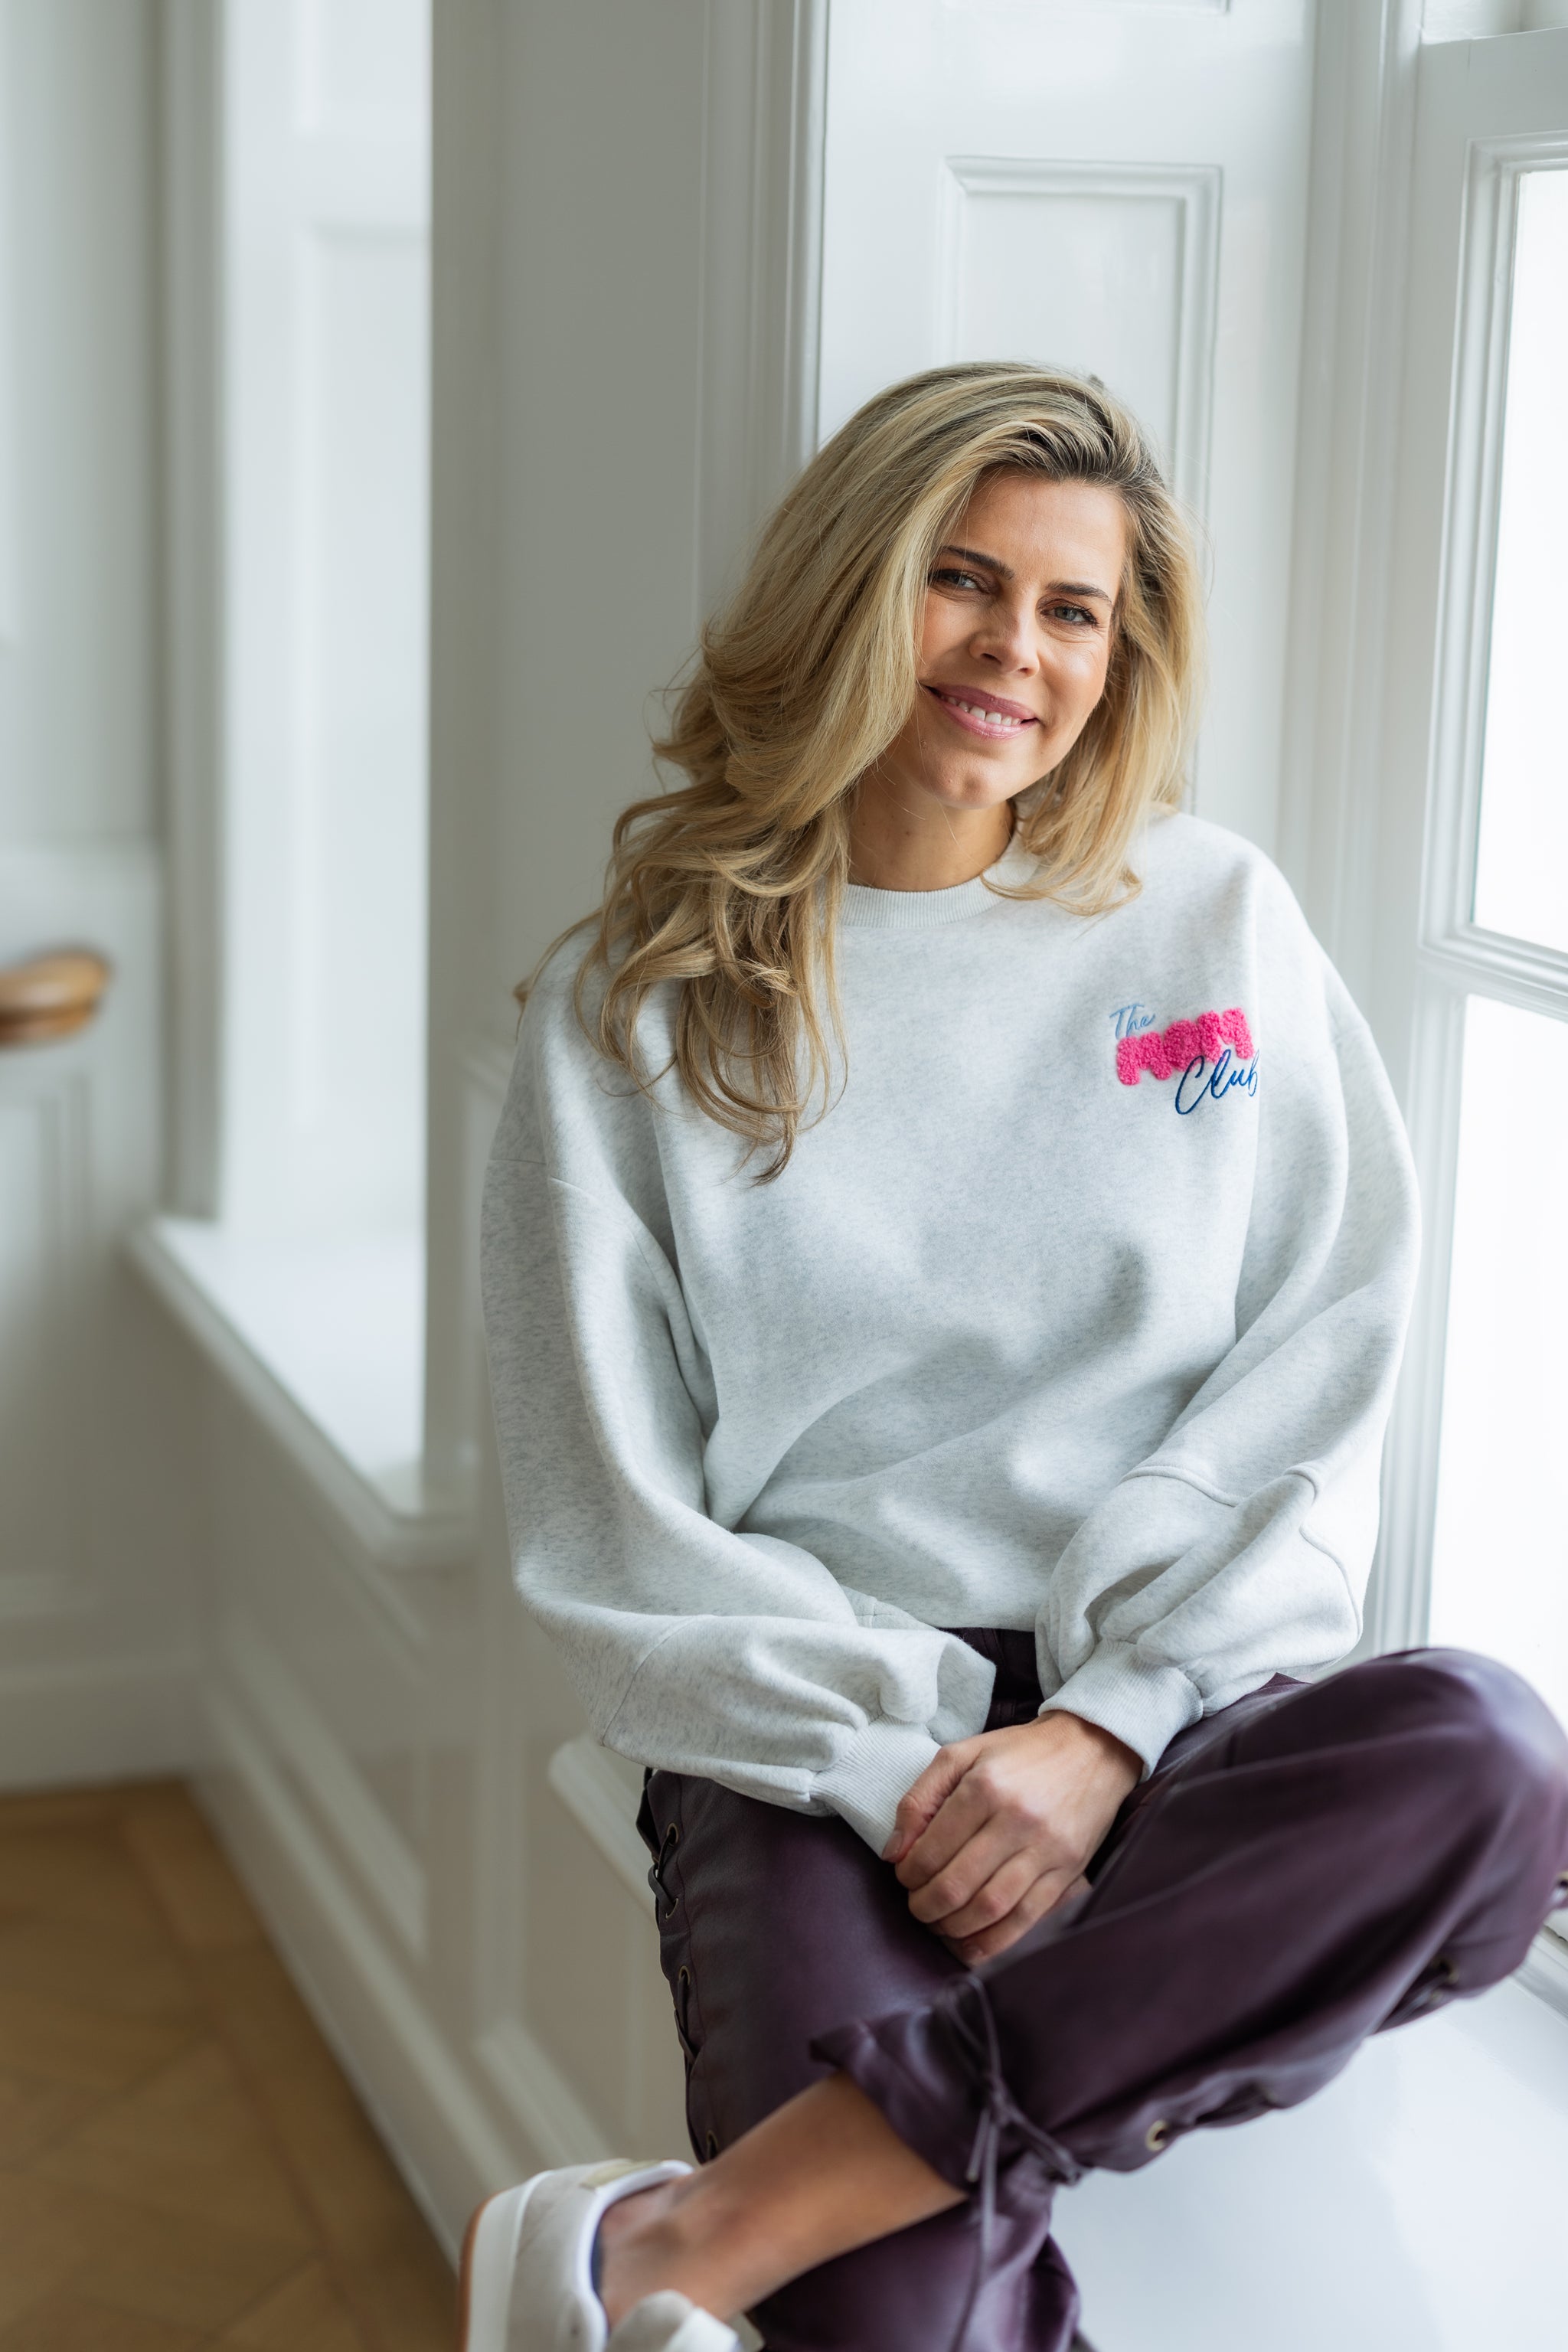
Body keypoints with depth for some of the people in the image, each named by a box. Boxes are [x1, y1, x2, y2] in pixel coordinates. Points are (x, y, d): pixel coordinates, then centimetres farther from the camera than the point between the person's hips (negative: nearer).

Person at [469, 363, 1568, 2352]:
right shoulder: (637, 1010, 6)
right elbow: (611, 1520, 2)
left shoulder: (1216, 922, 11)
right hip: (813, 1738, -4)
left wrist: (1105, 1721, -10)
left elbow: (1326, 1354, 3)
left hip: (1178, 1691, 4)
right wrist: (889, 1768, -12)